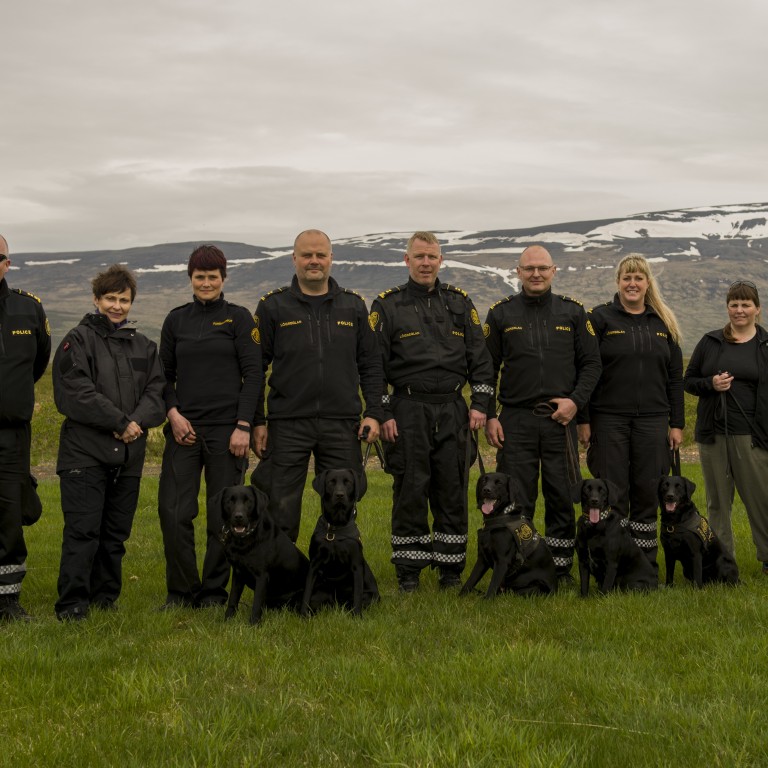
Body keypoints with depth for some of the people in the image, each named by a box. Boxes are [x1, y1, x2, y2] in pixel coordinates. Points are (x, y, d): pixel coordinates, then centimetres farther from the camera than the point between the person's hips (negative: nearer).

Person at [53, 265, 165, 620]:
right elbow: (76, 393, -11)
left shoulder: (144, 346, 15)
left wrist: (137, 421, -13)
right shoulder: (78, 340, 0)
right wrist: (120, 421, -14)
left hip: (129, 454, 5)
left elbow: (156, 392, 7)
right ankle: (72, 603, -4)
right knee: (82, 530, -8)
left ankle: (105, 597, 21)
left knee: (116, 532, 10)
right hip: (85, 452, -5)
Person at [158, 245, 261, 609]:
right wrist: (173, 413, -3)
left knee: (223, 515, 1)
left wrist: (243, 426, -9)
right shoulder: (176, 319, 11)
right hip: (184, 428, 2)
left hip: (226, 428, -2)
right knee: (173, 511, -5)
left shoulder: (239, 318, 3)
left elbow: (253, 374, -2)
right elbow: (165, 374, 14)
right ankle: (181, 591, 9)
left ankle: (214, 592, 13)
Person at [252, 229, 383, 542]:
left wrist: (373, 413, 1)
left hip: (342, 425, 2)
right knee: (281, 512, 0)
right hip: (287, 425, -2)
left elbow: (371, 364, 11)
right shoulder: (273, 306, 3)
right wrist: (257, 421, -1)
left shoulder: (354, 306, 10)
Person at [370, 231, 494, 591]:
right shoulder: (388, 305, 2)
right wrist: (382, 414, -6)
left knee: (452, 490, 5)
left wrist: (480, 405, 3)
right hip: (407, 410, -2)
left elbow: (479, 357, 11)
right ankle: (408, 572, 9)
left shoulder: (460, 303, 11)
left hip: (452, 410, 3)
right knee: (410, 491, 0)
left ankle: (451, 569, 15)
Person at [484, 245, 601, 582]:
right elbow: (486, 368, 7)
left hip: (560, 419, 1)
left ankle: (561, 570, 14)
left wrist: (575, 401, -6)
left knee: (562, 498, 3)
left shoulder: (573, 311, 8)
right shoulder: (501, 313, 6)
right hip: (515, 421, -1)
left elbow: (591, 364, 9)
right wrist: (489, 417, -1)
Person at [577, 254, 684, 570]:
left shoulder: (663, 323, 11)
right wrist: (583, 420, -7)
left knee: (647, 492, 5)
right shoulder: (600, 318, 1)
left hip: (652, 420, 3)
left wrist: (677, 423, 8)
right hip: (609, 419, -3)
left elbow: (675, 376, 12)